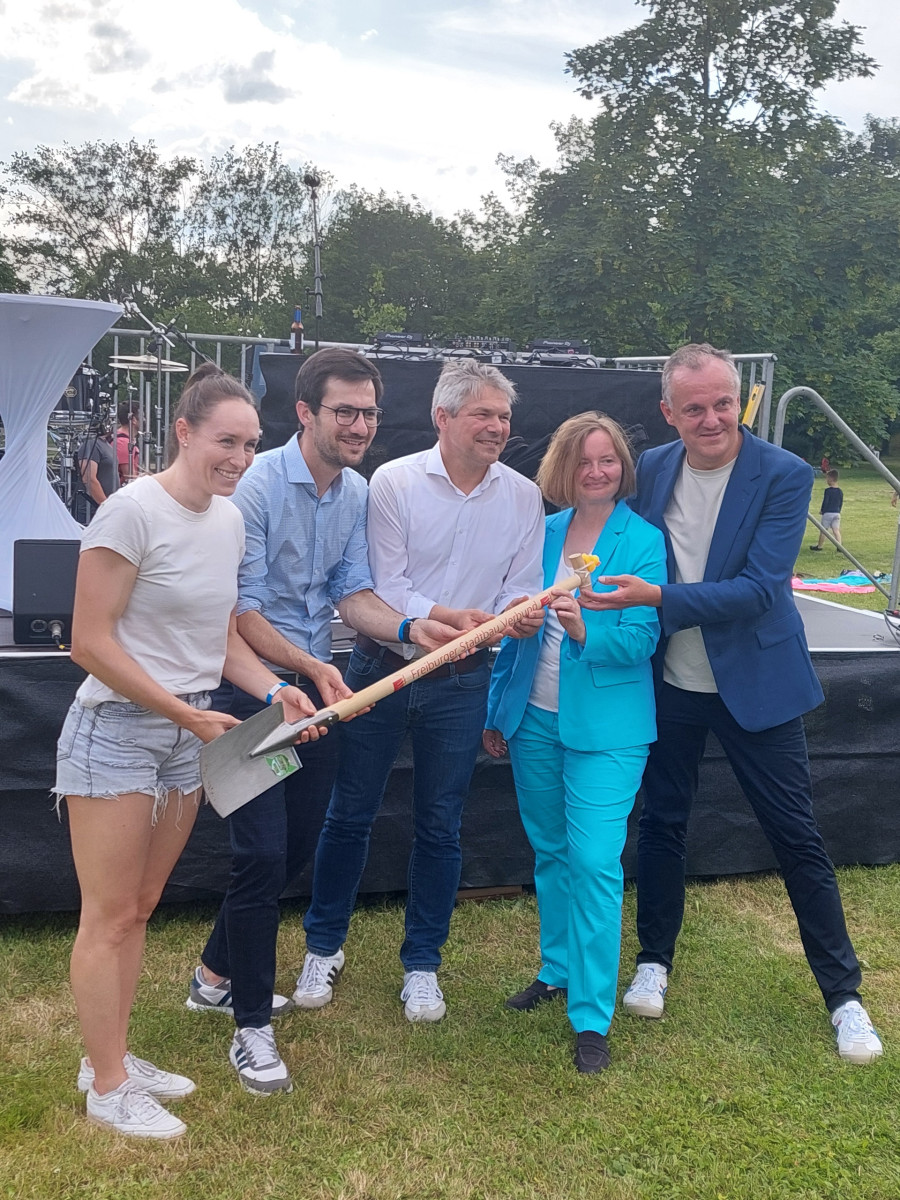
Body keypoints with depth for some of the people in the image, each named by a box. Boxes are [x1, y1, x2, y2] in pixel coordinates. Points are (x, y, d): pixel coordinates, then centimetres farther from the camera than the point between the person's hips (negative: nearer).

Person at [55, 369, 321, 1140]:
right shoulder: (134, 510, -17)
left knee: (140, 907, 16)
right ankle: (107, 1088, 19)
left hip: (189, 735, 7)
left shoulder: (231, 519, 5)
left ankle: (113, 1057, 32)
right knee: (109, 917, 4)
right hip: (116, 730, -7)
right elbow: (90, 642, -17)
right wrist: (188, 714, -17)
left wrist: (274, 692, -4)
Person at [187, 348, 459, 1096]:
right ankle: (252, 1026, 11)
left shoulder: (357, 493, 5)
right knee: (263, 851, -7)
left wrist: (408, 628, -15)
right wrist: (311, 667, -29)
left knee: (298, 845, 15)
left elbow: (351, 594, 3)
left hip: (315, 683, 8)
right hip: (253, 684, -7)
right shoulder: (260, 485, -17)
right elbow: (242, 612, -19)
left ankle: (217, 976, 36)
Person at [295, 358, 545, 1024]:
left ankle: (422, 963, 29)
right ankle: (324, 947, 30)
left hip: (461, 682, 2)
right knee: (350, 814, 10)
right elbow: (385, 588, -13)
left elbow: (522, 589, 1)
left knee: (440, 826, 12)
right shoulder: (395, 482, -8)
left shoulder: (524, 496, 0)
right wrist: (448, 617, -29)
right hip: (381, 669, -1)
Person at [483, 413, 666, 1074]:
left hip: (606, 727, -5)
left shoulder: (644, 541, -7)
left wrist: (585, 631, -31)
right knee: (549, 852, 17)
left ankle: (592, 1018, 4)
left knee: (594, 861, -7)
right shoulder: (542, 534, 6)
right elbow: (517, 629, 11)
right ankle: (558, 970, 37)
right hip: (535, 720, 5)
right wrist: (497, 711, 13)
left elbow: (642, 639, -13)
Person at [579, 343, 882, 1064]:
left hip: (755, 684, -3)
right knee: (662, 823, 14)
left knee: (797, 837, 5)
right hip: (670, 682, 4)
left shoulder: (786, 477, -14)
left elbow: (758, 589, -22)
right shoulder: (652, 468, -1)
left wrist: (658, 597, -30)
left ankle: (843, 994, 21)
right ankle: (655, 962, 34)